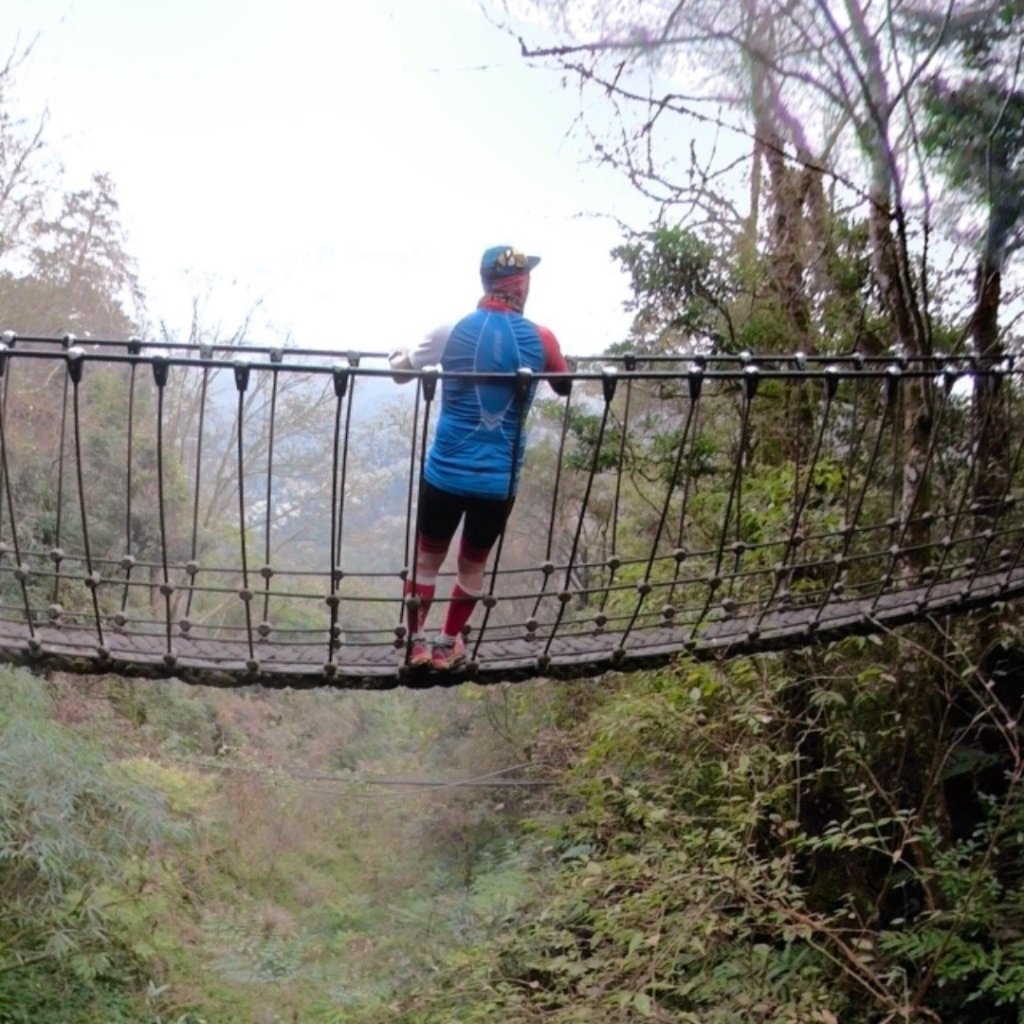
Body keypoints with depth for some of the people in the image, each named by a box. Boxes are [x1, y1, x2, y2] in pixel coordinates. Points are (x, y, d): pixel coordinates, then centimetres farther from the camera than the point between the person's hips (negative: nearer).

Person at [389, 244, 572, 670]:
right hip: (499, 479, 0)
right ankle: (448, 645, 33)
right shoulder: (540, 339, -6)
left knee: (427, 556, 18)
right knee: (473, 563, 19)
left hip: (446, 472, 0)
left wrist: (397, 357, 32)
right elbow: (565, 388, 13)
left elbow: (400, 372, 9)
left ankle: (416, 642, 29)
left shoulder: (452, 331, -6)